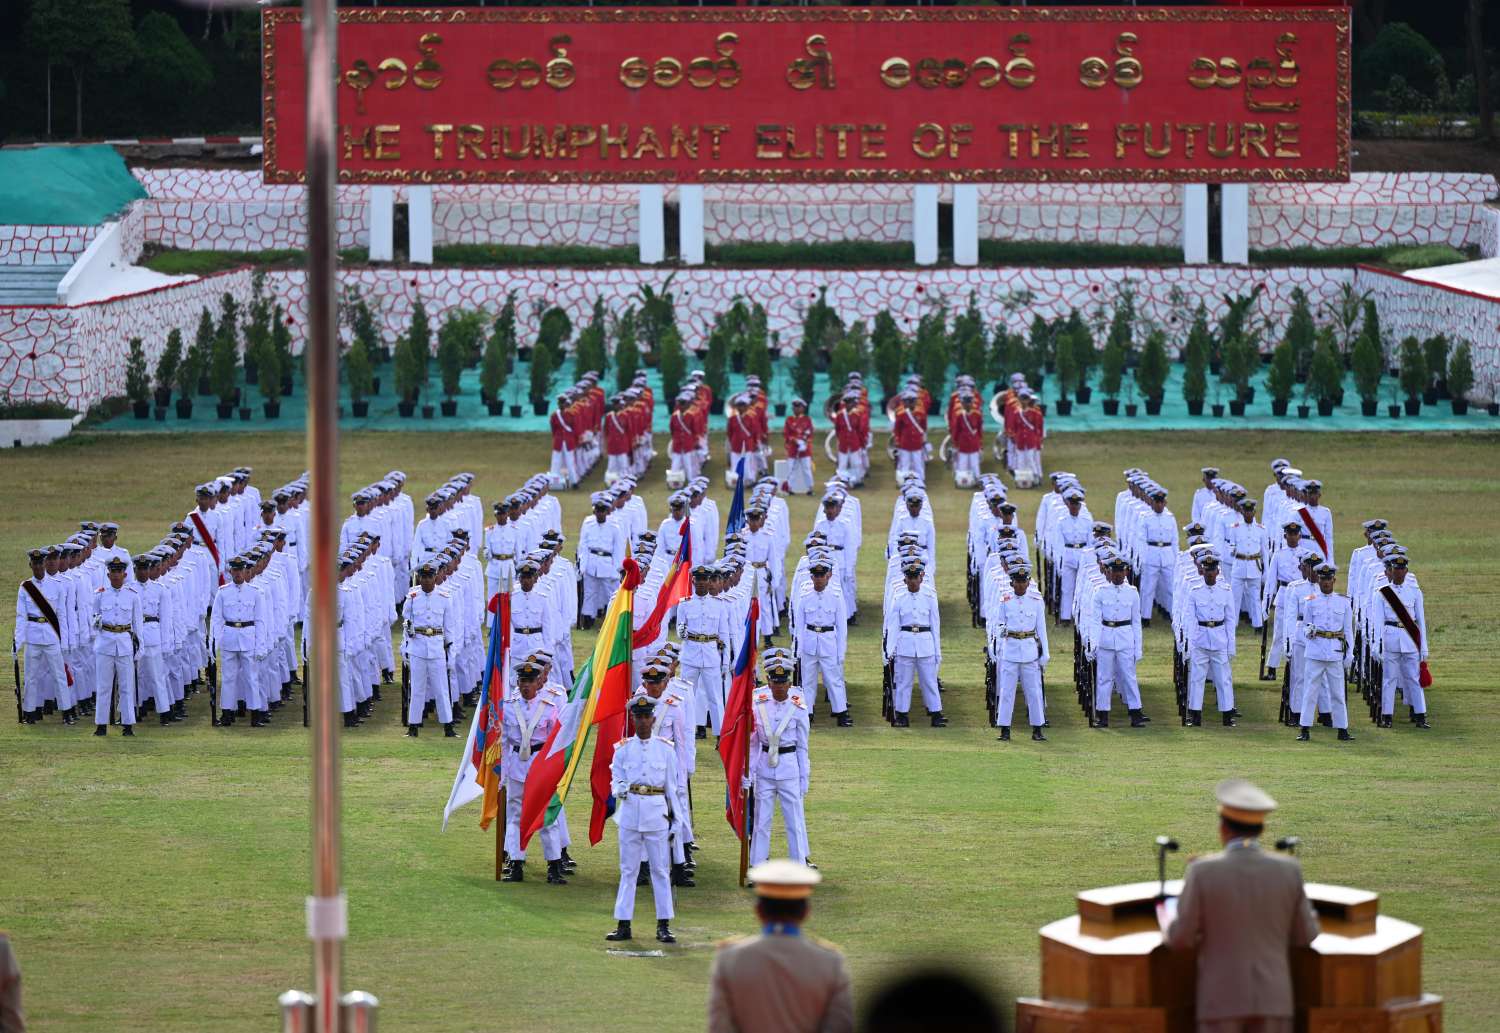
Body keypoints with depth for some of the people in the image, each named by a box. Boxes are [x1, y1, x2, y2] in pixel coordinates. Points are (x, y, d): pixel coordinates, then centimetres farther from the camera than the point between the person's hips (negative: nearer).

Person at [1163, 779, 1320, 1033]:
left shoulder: (1203, 871, -12)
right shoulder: (1288, 871, -5)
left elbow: (1181, 938, -6)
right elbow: (1305, 935, 5)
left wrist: (1169, 926, 17)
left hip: (1221, 997, -2)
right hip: (1272, 996, 2)